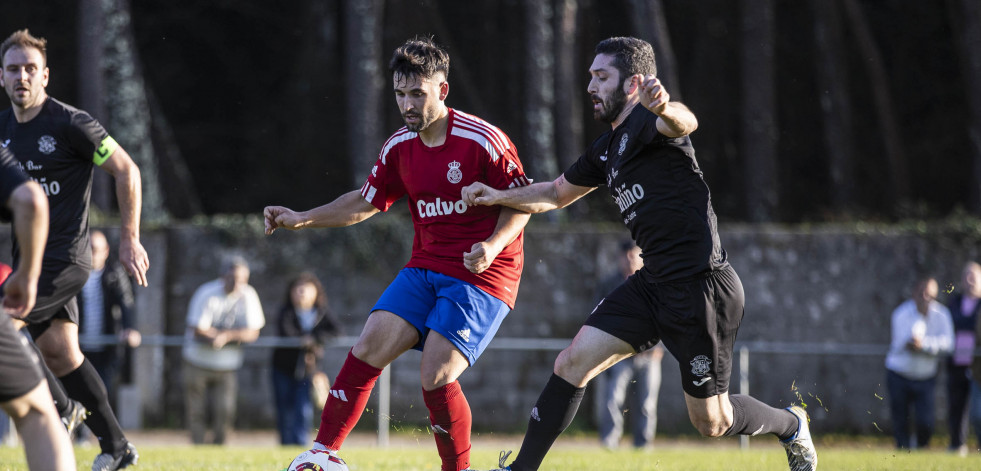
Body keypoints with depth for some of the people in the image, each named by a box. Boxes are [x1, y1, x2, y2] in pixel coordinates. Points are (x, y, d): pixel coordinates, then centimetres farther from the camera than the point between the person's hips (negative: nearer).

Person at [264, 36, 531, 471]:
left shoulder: (483, 141, -14)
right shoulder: (399, 147, 6)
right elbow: (366, 202, 19)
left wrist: (492, 246, -24)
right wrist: (301, 219, 11)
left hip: (481, 275, -6)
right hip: (424, 268, 6)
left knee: (436, 377, -18)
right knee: (368, 349, -10)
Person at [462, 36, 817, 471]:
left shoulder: (646, 124, -13)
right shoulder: (607, 149, 15)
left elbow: (684, 122, -38)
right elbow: (556, 194, 30)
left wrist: (666, 109, -63)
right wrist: (499, 197, 13)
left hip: (702, 285, -8)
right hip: (654, 284, 8)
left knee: (711, 422, 3)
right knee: (572, 363, -4)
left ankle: (791, 425, 30)